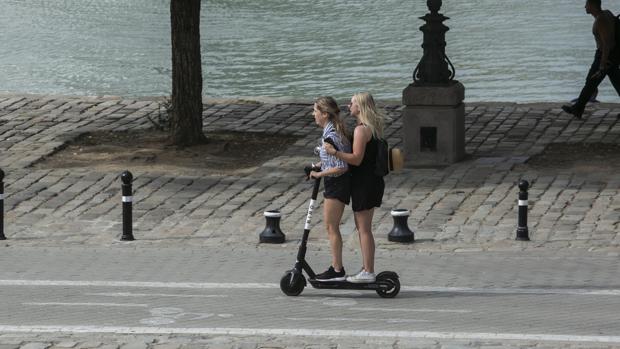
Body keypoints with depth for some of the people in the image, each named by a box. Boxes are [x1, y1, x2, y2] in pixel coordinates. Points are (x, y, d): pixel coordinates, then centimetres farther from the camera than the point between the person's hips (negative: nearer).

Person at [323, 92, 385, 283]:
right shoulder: (373, 128, 13)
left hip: (364, 182, -10)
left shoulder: (361, 130, -18)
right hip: (373, 180, 10)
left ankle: (368, 273, -3)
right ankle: (367, 269, 23)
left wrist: (335, 152, -29)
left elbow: (357, 159, -23)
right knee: (361, 226, 18)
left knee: (364, 228, -5)